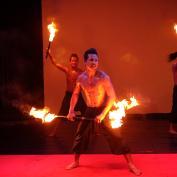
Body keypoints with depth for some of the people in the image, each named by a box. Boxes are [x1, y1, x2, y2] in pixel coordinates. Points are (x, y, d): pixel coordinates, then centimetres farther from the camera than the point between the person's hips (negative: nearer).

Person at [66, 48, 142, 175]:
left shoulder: (103, 77, -19)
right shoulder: (81, 78, -5)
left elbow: (112, 97, -19)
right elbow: (75, 94, 11)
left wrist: (103, 114, -23)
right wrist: (71, 110, 3)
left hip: (104, 110, -4)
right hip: (89, 110, 5)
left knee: (115, 136, -6)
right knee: (80, 135, 12)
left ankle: (131, 164, 5)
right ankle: (76, 162, 33)